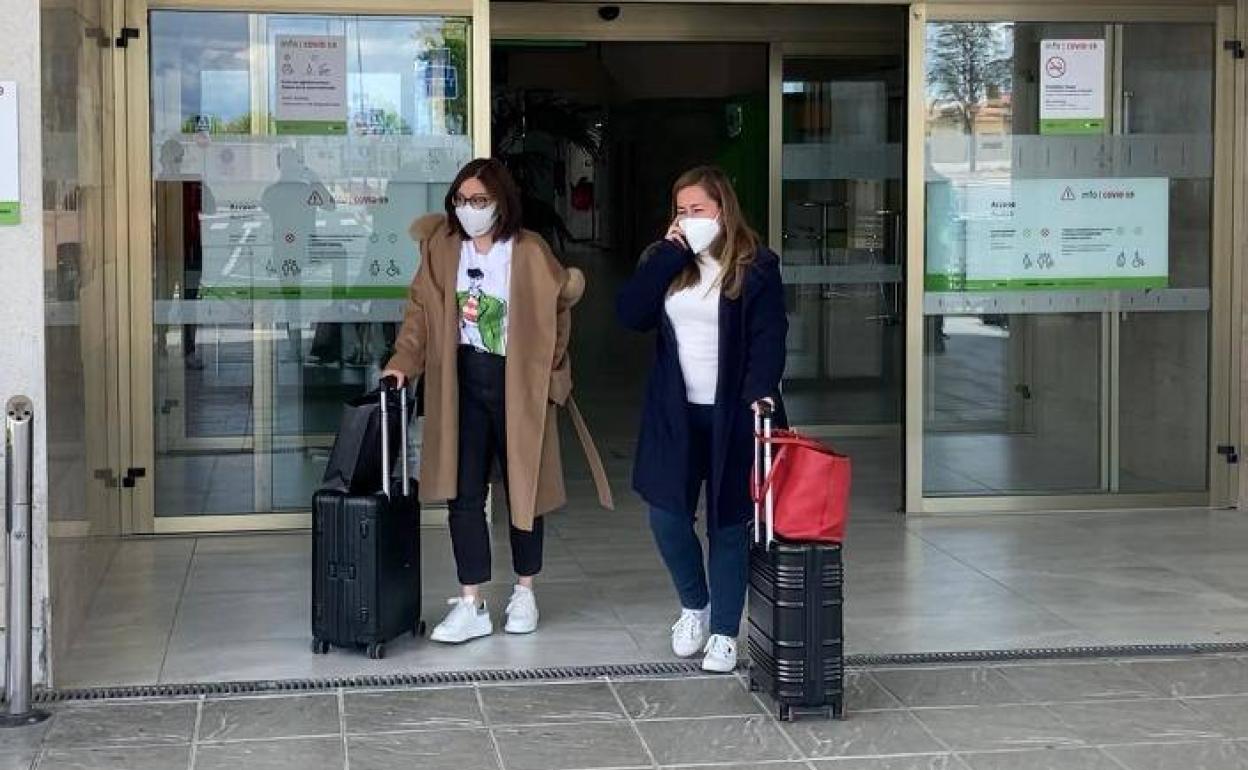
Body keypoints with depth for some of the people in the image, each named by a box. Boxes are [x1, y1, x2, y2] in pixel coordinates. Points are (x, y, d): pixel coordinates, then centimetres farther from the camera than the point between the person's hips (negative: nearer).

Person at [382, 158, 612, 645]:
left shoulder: (529, 253, -8)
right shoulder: (442, 247, 1)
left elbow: (562, 302, 2)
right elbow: (422, 308, 0)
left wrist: (552, 371, 3)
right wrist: (403, 361, -13)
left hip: (516, 382, -2)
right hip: (464, 381, 3)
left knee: (522, 488, 9)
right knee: (464, 494, -1)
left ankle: (524, 593, 26)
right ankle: (471, 606, 3)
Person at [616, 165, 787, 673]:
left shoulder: (756, 268, -4)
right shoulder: (664, 262, 8)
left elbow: (769, 337, -11)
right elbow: (631, 314, -7)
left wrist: (761, 392, -27)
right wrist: (670, 251, -11)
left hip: (731, 416, -3)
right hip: (674, 413, 4)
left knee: (728, 524, 3)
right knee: (666, 516, 1)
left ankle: (725, 631, 15)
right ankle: (695, 605, 27)